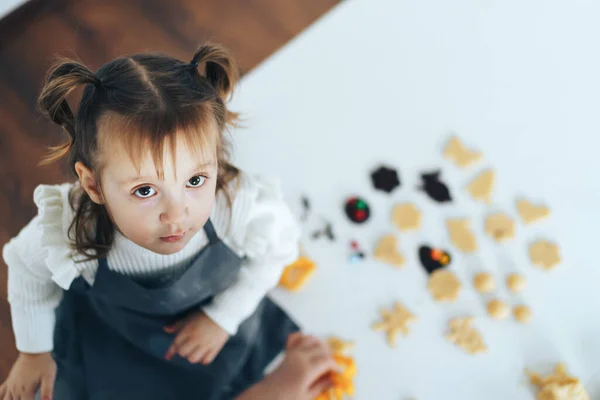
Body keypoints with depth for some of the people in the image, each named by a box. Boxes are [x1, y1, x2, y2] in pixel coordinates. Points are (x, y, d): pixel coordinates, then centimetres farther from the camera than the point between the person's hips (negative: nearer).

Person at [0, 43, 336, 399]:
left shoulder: (246, 207, -42)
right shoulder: (62, 232, -40)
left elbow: (278, 248, -14)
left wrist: (223, 317, -11)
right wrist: (35, 351, 4)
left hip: (215, 306, 1)